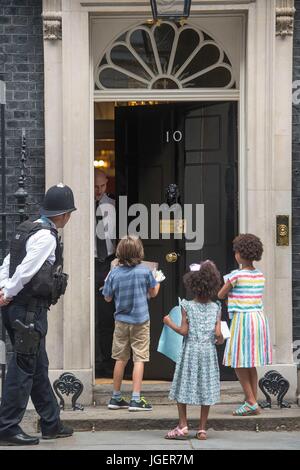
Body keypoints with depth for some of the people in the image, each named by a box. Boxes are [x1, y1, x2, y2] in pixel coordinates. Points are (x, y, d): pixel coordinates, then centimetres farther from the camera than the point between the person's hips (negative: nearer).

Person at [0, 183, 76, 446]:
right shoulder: (46, 237, -16)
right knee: (23, 368, -4)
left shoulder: (28, 230, 14)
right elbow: (25, 271, -21)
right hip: (30, 309, -10)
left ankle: (51, 424, 28)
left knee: (39, 367, 17)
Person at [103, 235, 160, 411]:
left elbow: (108, 298, 2)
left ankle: (116, 398, 20)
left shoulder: (114, 273, -8)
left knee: (121, 359, 13)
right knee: (139, 359, 0)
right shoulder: (145, 271, -11)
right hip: (140, 321, -3)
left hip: (121, 322, 3)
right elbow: (153, 293, 4)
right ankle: (136, 399, -4)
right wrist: (158, 282, 23)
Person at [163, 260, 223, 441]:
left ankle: (183, 426, 6)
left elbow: (184, 331, -10)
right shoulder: (216, 308, -1)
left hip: (190, 351, -2)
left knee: (183, 387, 8)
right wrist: (220, 340, 16)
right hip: (209, 351, 2)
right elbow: (218, 333, -7)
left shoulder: (187, 306, -7)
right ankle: (203, 429, 9)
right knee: (206, 389, 7)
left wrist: (170, 323, 5)